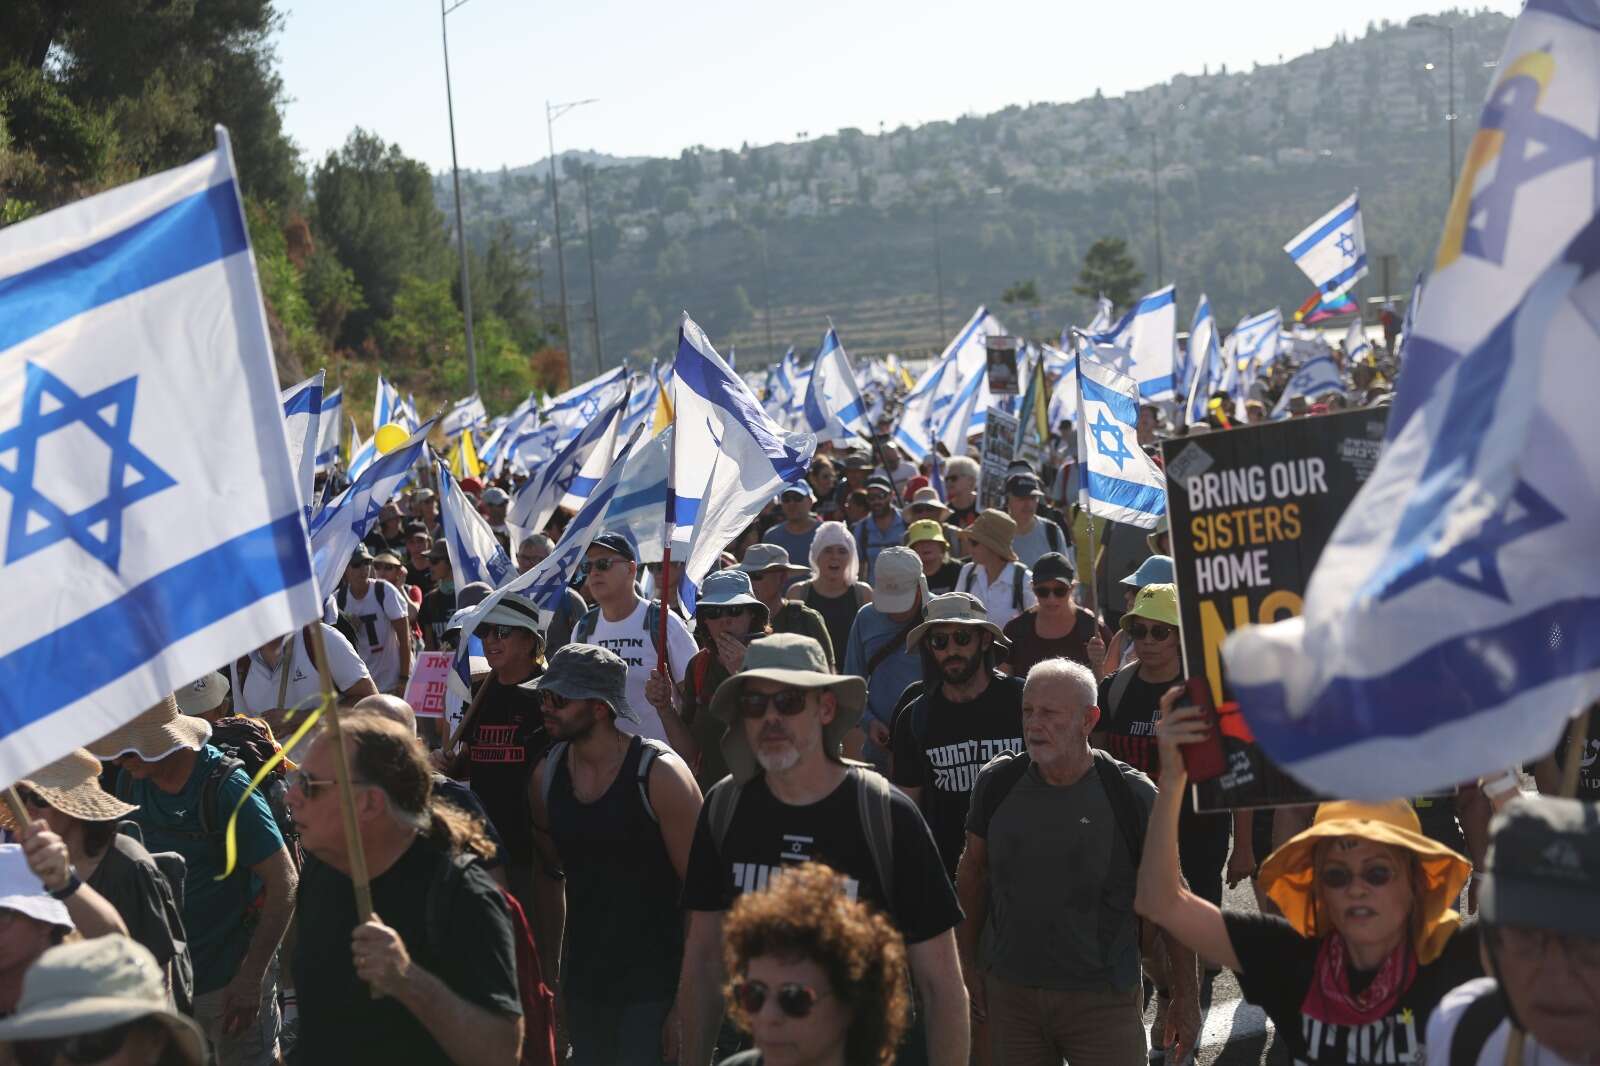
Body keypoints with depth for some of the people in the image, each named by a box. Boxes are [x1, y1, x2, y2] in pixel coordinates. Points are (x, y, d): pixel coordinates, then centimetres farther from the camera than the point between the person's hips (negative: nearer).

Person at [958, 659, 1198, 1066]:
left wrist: (1187, 995, 2)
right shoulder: (998, 783, -1)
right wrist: (967, 963, 14)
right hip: (1010, 994, 3)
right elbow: (973, 871, 13)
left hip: (1103, 999, -3)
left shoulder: (1130, 793, -10)